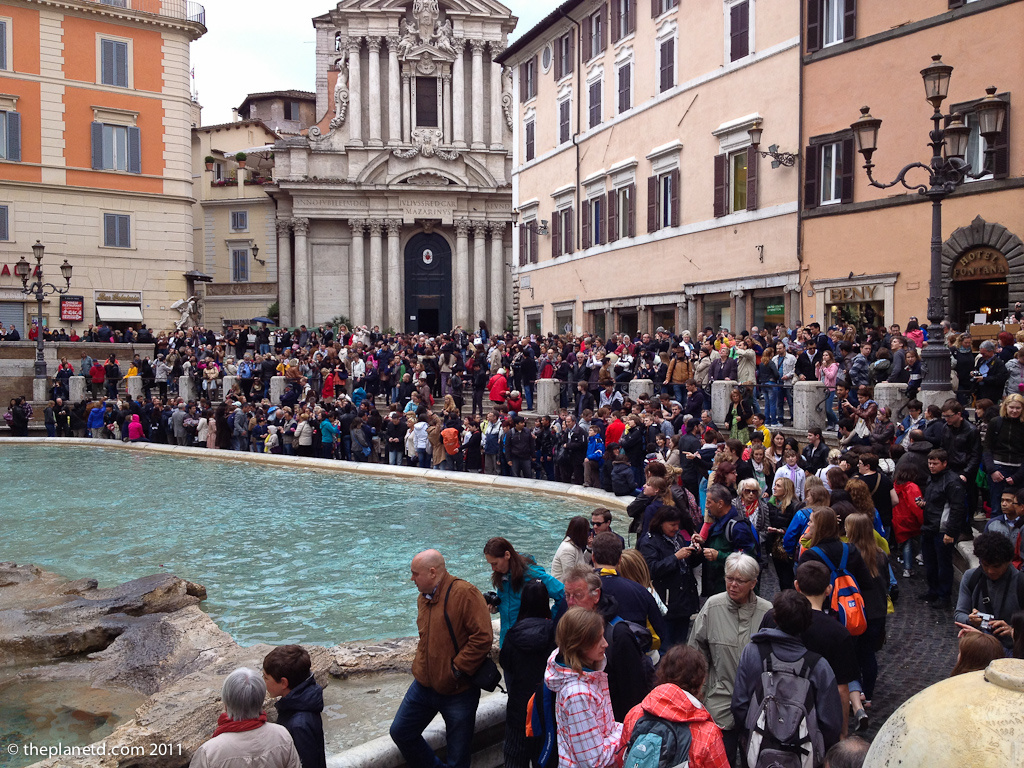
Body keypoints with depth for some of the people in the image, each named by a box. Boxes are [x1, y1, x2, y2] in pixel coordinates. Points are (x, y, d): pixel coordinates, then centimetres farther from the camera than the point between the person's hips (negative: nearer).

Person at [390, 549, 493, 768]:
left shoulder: (464, 593, -18)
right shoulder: (423, 598, 9)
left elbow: (483, 637, -23)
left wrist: (457, 669, -20)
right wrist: (420, 666, 12)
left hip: (458, 691, -8)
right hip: (424, 685, 8)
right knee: (400, 732, 13)